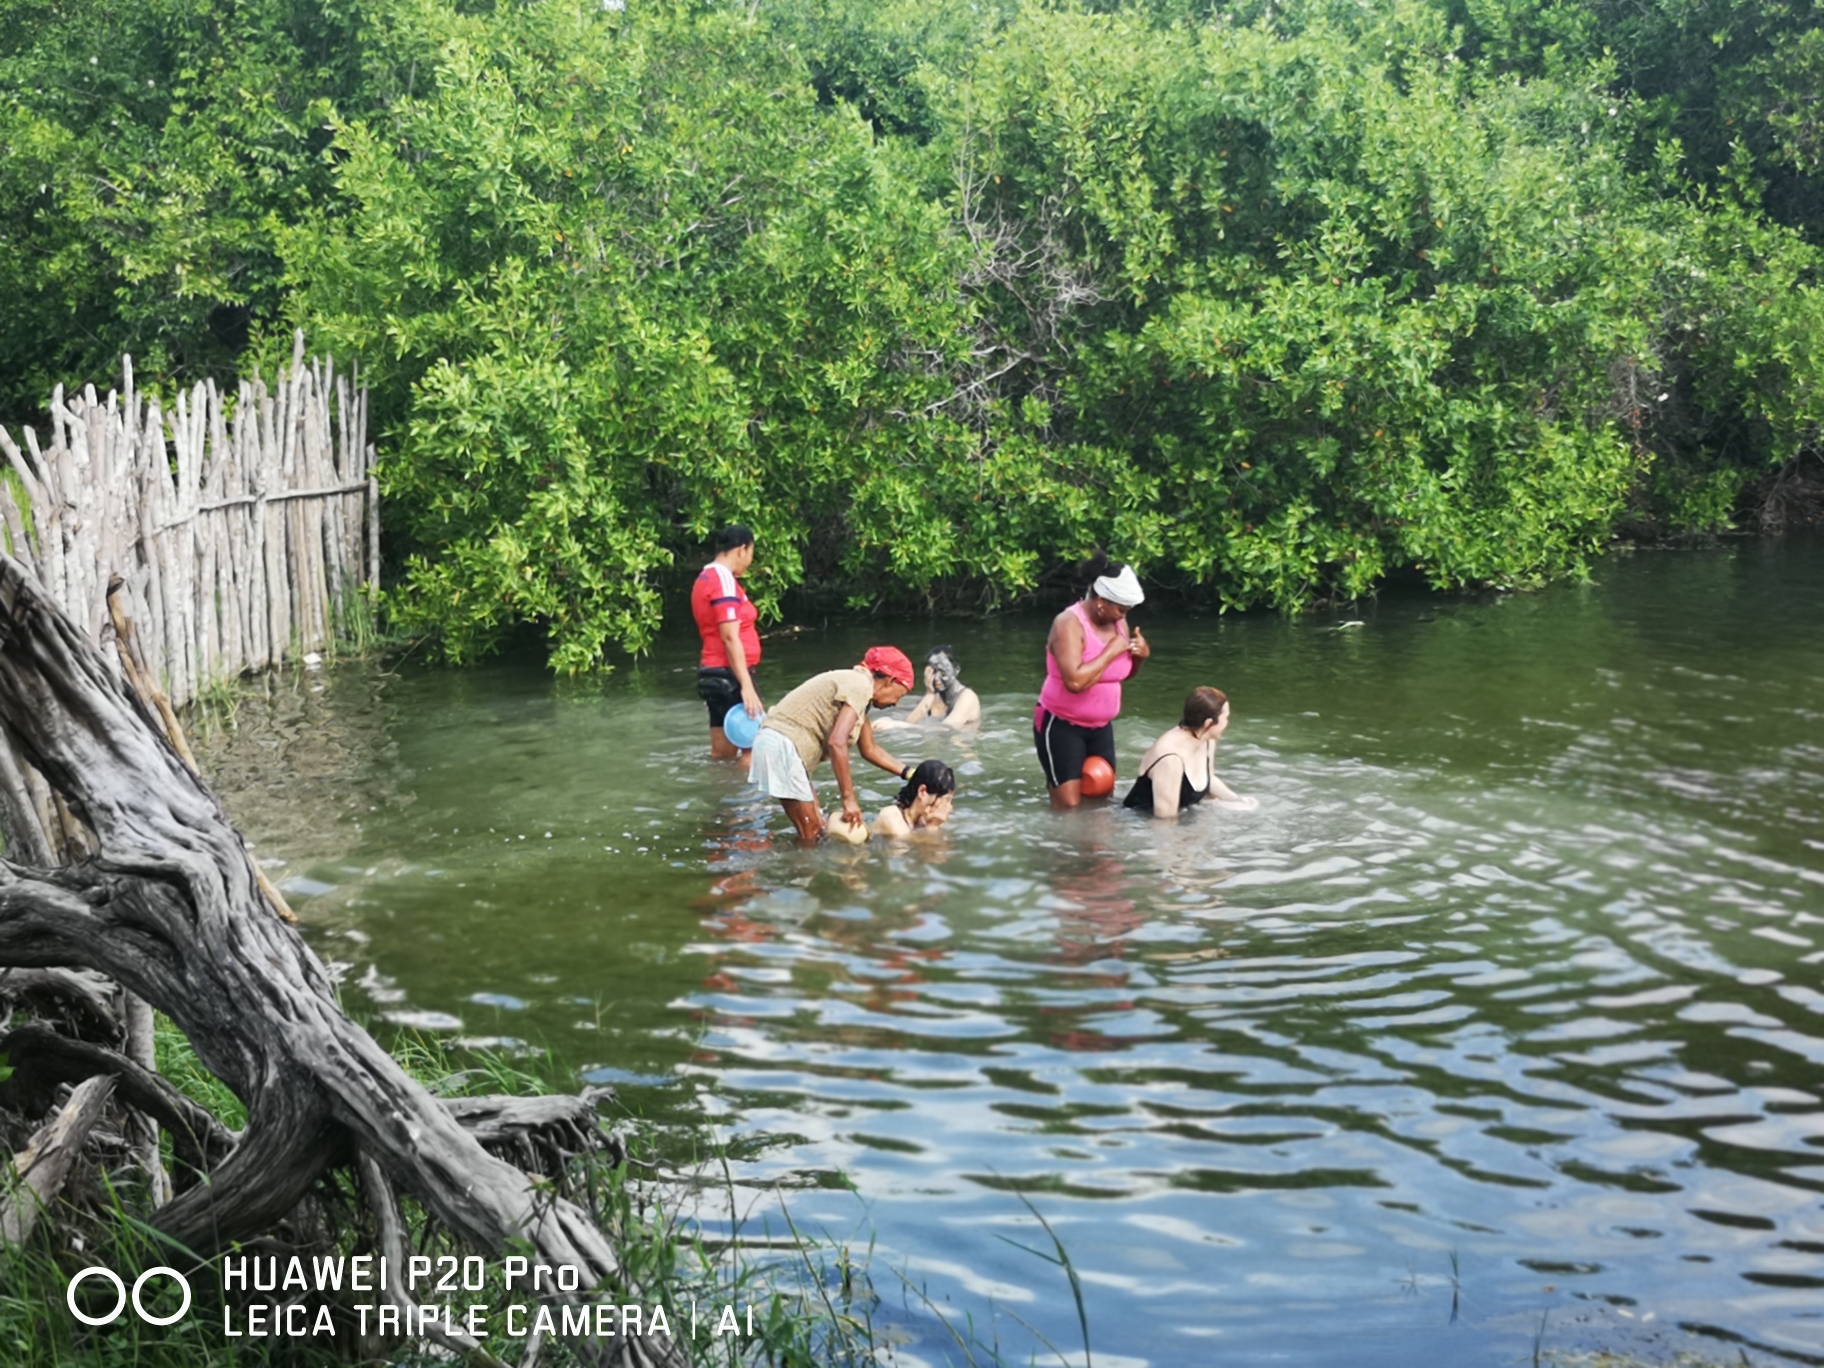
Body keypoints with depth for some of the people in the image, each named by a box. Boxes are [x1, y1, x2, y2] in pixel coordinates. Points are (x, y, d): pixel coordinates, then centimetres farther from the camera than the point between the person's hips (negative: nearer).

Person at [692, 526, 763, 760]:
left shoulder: (706, 578, 15)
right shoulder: (724, 580, -14)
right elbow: (730, 638, -21)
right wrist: (746, 686, -25)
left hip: (714, 673, 10)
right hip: (730, 674, -10)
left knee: (722, 753, 9)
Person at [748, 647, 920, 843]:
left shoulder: (856, 684, 19)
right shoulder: (860, 686, -13)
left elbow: (870, 749, 27)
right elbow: (837, 743, -23)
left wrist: (910, 773, 24)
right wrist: (849, 798, -21)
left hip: (781, 745, 10)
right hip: (783, 745, -10)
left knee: (817, 828, 12)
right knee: (810, 833, -5)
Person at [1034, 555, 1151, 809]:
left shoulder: (1117, 621, 1)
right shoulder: (1069, 624, -21)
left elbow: (1124, 671, 15)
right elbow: (1074, 681, -34)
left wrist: (1141, 655, -7)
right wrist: (1111, 651, -25)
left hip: (1100, 726, 7)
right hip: (1062, 726, -7)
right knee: (1069, 806, -9)